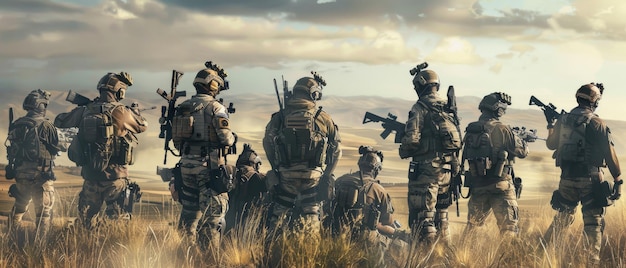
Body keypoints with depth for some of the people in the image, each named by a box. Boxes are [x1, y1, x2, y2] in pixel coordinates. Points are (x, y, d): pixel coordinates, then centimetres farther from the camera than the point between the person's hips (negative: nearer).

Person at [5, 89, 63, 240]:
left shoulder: (16, 126, 2)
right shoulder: (46, 126, -12)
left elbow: (11, 150, 9)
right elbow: (56, 150, -5)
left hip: (20, 173, 5)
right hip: (41, 175, -5)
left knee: (19, 208, 21)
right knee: (44, 212, 3)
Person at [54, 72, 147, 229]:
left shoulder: (85, 110, 1)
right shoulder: (121, 112, -12)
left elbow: (59, 121, 15)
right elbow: (143, 125, 6)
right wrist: (133, 111, 24)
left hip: (90, 173, 4)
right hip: (115, 175, -4)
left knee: (86, 217, 20)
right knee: (118, 219, 2)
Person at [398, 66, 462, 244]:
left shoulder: (420, 108, -10)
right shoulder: (448, 108, 11)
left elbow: (412, 139, -18)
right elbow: (457, 139, 12)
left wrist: (403, 152, 2)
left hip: (426, 169, -7)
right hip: (446, 169, 7)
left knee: (423, 216, -4)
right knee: (441, 215, 18)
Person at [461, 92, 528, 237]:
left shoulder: (470, 130, 4)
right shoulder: (502, 130, -13)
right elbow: (523, 151, -6)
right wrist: (522, 139, 19)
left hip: (477, 186, 5)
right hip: (500, 186, -5)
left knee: (472, 225, 18)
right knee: (509, 228, 0)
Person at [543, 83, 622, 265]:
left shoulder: (563, 120, 4)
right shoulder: (597, 124, -9)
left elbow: (551, 144, 19)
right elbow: (610, 155, -9)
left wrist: (550, 126, 38)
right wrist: (618, 180, -3)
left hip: (567, 178, 5)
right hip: (590, 180, -4)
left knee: (562, 218, 20)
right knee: (593, 223, 0)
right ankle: (593, 261, -4)